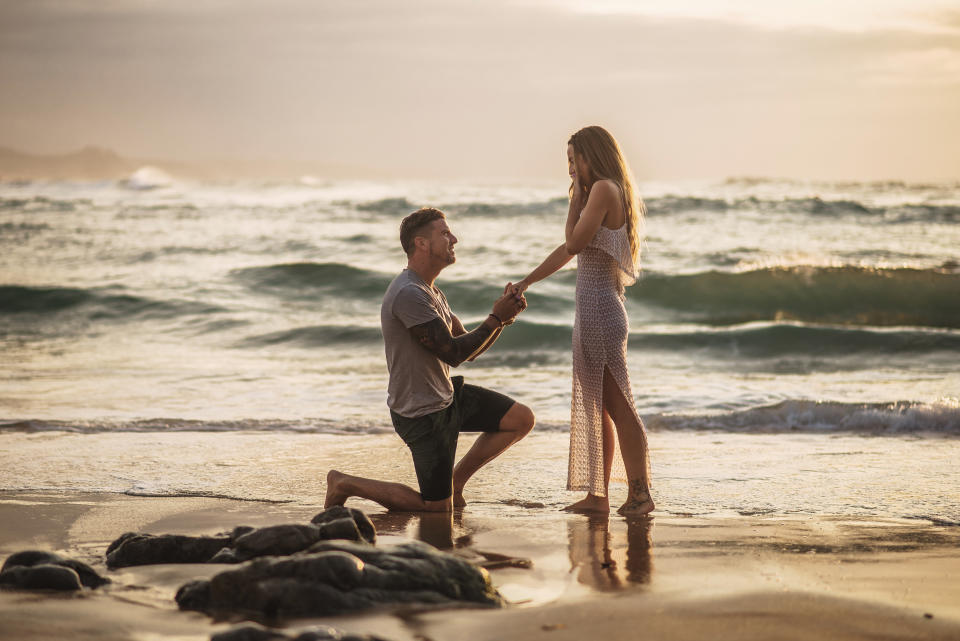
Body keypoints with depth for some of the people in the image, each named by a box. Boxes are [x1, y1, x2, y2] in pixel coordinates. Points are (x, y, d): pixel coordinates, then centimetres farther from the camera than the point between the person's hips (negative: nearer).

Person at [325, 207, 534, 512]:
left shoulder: (432, 293, 10)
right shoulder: (408, 295, -25)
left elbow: (470, 349, 10)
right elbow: (453, 353, -24)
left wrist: (503, 316, -5)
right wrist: (496, 318, -17)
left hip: (447, 396, 10)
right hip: (422, 413, -10)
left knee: (522, 419, 4)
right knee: (438, 507, -2)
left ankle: (455, 481, 16)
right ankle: (345, 484, 10)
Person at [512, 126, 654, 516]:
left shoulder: (604, 189, -10)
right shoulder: (603, 192, 19)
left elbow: (574, 243, -15)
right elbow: (568, 250, 24)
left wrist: (575, 198, -4)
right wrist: (525, 283, 24)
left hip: (600, 310, -10)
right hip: (593, 311, 10)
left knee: (617, 405, -7)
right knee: (596, 407, 11)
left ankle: (640, 493, -4)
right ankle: (597, 495, 15)